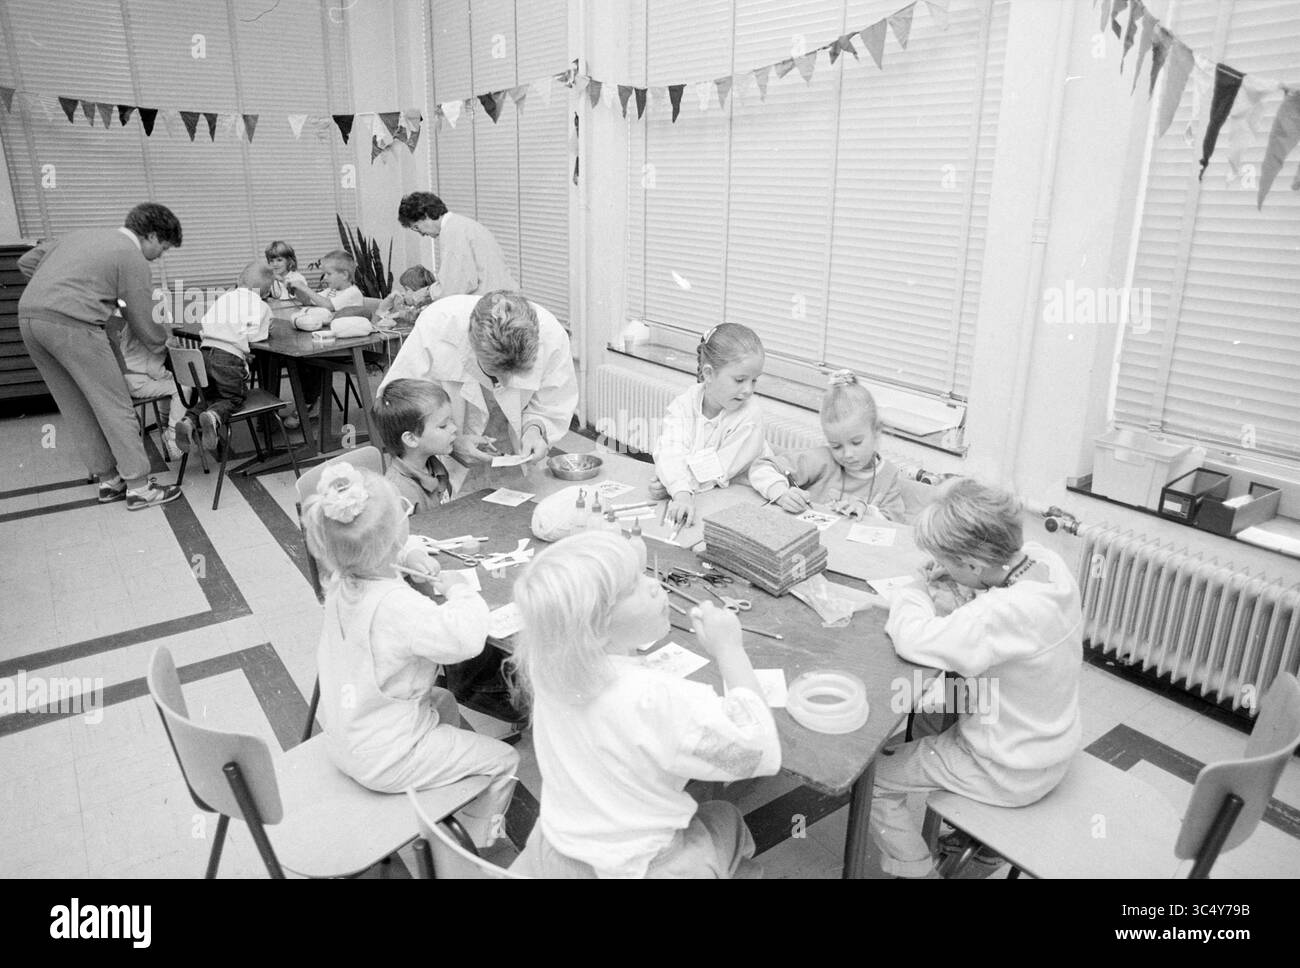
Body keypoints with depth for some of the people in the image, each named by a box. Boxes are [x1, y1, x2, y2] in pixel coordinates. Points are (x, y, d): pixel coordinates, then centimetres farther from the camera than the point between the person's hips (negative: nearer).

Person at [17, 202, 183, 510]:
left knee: (76, 408, 14)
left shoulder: (84, 235, 24)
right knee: (114, 405, -1)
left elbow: (27, 261, 25)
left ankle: (108, 480, 21)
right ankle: (139, 487, 2)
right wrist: (169, 341, 21)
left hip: (27, 316, 8)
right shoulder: (134, 260, 1)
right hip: (71, 323, -8)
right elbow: (143, 328, 2)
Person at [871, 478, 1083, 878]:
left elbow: (915, 639, -36)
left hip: (1012, 771, -8)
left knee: (873, 780, 1)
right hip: (1050, 743, 8)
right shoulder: (1045, 560, -14)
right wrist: (948, 573, -11)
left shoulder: (1008, 613, -39)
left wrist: (911, 591, -16)